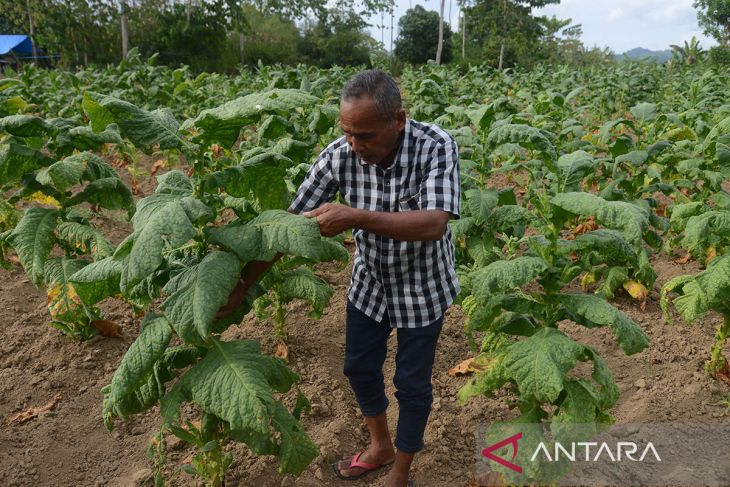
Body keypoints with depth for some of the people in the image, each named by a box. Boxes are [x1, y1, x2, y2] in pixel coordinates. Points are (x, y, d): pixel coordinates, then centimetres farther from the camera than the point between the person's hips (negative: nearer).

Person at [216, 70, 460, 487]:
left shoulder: (436, 146, -27)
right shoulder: (339, 154, -18)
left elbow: (434, 224, -37)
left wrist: (357, 218, -46)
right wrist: (242, 285, -16)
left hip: (422, 288, -4)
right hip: (369, 283, 4)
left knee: (412, 384, 9)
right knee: (360, 368, 18)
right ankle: (381, 447, 47)